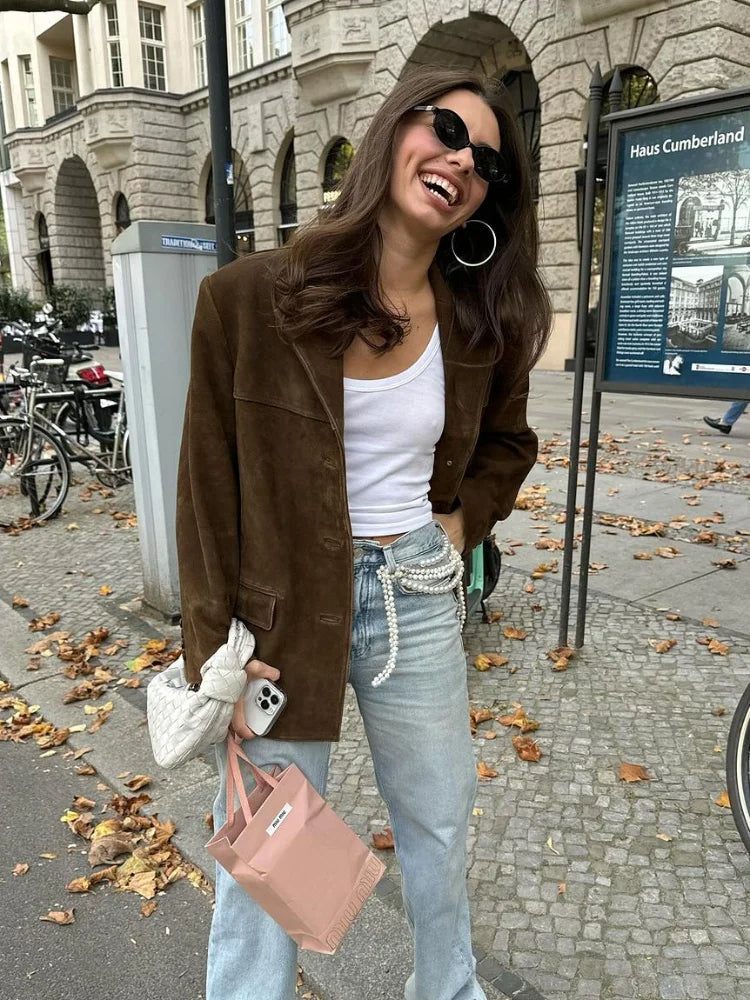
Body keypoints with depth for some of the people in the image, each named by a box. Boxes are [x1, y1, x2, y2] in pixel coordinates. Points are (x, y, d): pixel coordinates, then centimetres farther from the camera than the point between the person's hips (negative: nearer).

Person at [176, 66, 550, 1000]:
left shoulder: (482, 323, 0)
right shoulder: (251, 296, -11)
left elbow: (507, 443, 18)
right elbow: (209, 483, -8)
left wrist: (462, 520, 0)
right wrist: (215, 652, -9)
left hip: (419, 598, 4)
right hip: (281, 608, -3)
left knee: (439, 827, 23)